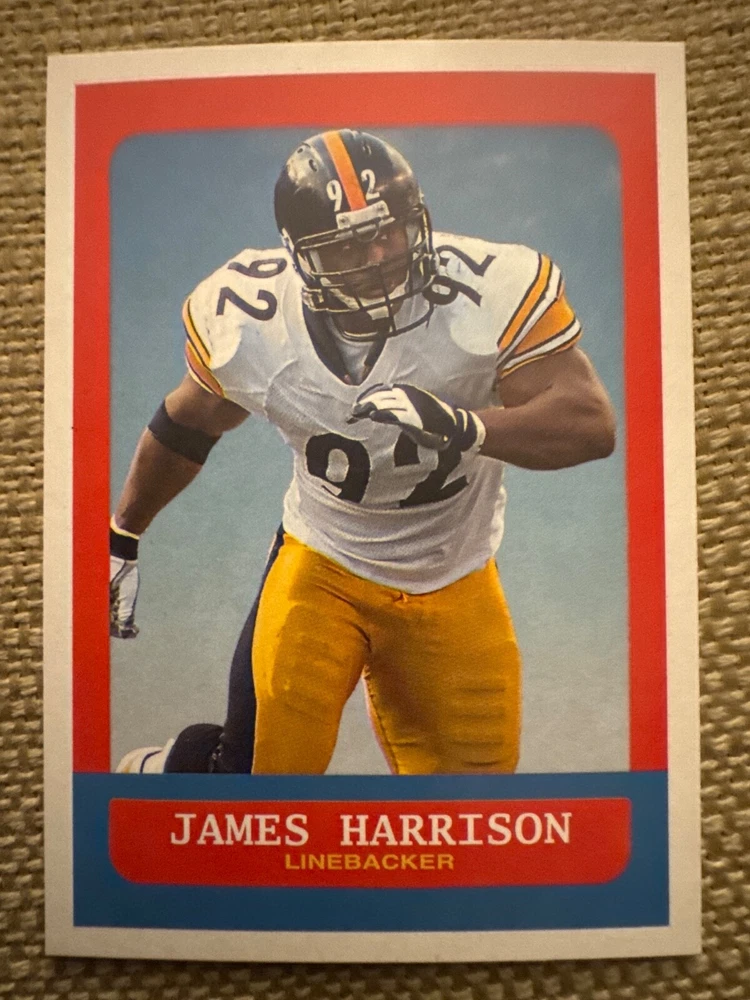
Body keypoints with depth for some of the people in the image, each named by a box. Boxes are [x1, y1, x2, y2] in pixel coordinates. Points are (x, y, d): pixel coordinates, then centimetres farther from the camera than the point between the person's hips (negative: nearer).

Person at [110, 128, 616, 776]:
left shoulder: (492, 292, -23)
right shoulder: (247, 316, -16)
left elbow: (592, 424, -22)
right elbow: (189, 424, 3)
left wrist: (467, 428, -41)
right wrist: (121, 538, 13)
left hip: (453, 583, 1)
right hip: (321, 565, 0)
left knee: (479, 765, 13)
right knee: (265, 765, -3)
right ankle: (163, 769, 32)